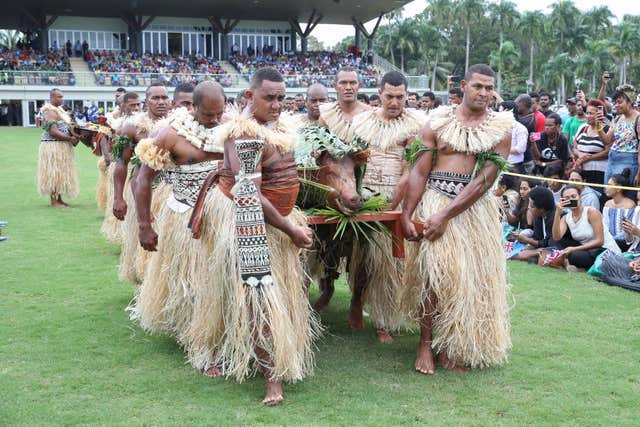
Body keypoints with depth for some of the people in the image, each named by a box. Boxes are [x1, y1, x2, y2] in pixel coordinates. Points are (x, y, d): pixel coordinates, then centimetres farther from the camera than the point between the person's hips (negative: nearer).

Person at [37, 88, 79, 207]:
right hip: (53, 146, -10)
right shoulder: (50, 112, -15)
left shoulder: (59, 110, 16)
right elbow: (53, 132, -23)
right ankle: (54, 201, -2)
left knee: (60, 172, 11)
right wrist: (70, 139, -21)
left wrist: (73, 135, 5)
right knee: (54, 172, -6)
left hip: (62, 147, 10)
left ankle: (59, 199, 16)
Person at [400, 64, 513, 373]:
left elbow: (486, 178, -8)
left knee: (472, 276, 4)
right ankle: (426, 342, -2)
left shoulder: (501, 127, 2)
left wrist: (446, 215, -16)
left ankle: (452, 346, 19)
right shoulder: (439, 121, 4)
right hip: (436, 197, -2)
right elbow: (419, 171, 0)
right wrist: (406, 216, -10)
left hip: (477, 206, 2)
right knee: (437, 267, -16)